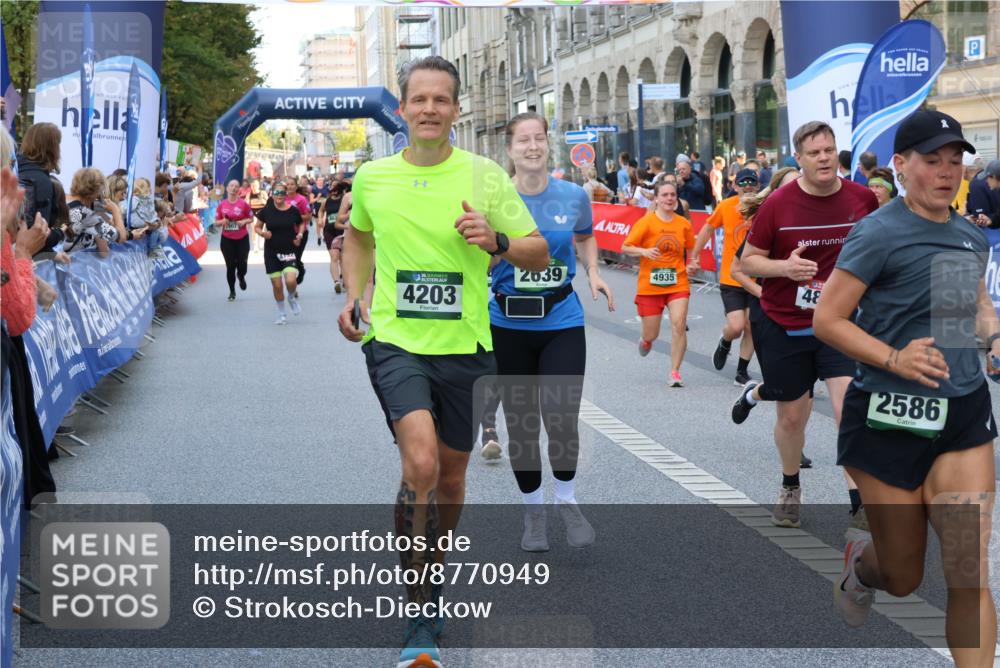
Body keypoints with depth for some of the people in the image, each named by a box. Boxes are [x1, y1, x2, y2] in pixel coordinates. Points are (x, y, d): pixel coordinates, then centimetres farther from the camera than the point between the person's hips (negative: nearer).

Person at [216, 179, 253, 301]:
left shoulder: (243, 204, -5)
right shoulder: (221, 205, 0)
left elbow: (251, 218, 5)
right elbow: (217, 221, 8)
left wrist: (244, 221, -15)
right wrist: (223, 222, -13)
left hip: (242, 238, -1)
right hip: (227, 239, 1)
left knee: (242, 264, -4)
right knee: (230, 266, 2)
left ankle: (241, 277, 35)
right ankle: (232, 292, 16)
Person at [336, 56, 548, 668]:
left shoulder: (485, 176, -3)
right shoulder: (371, 177, 3)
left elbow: (540, 254, -1)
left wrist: (496, 242, -20)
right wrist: (354, 295, 13)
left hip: (466, 344, 1)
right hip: (394, 341, -1)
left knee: (450, 476, 13)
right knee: (420, 462, -22)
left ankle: (430, 574, 41)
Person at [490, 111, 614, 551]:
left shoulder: (574, 196, -1)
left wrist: (594, 273, 3)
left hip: (562, 321, 0)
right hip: (508, 324, 0)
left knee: (561, 419, -13)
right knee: (521, 425, 9)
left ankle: (567, 500, 15)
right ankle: (533, 510, 30)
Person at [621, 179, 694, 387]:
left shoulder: (684, 224, 2)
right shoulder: (646, 222, -8)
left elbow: (690, 249, 19)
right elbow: (625, 248, -8)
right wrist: (644, 251, -25)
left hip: (678, 284, 2)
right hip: (650, 286, -2)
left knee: (679, 325, -17)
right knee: (651, 334, 5)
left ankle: (675, 372, -5)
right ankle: (646, 340, 45)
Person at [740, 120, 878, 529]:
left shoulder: (862, 198, -5)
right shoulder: (778, 204, -11)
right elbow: (748, 260, -4)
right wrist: (784, 267, -22)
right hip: (784, 327, 0)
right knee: (792, 415, 12)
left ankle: (861, 501, -9)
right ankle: (790, 488, 38)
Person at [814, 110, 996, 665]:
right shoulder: (880, 234, -11)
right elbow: (826, 320, -11)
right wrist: (894, 358, -24)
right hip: (891, 419, -4)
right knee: (904, 578, 11)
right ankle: (859, 563, 48)